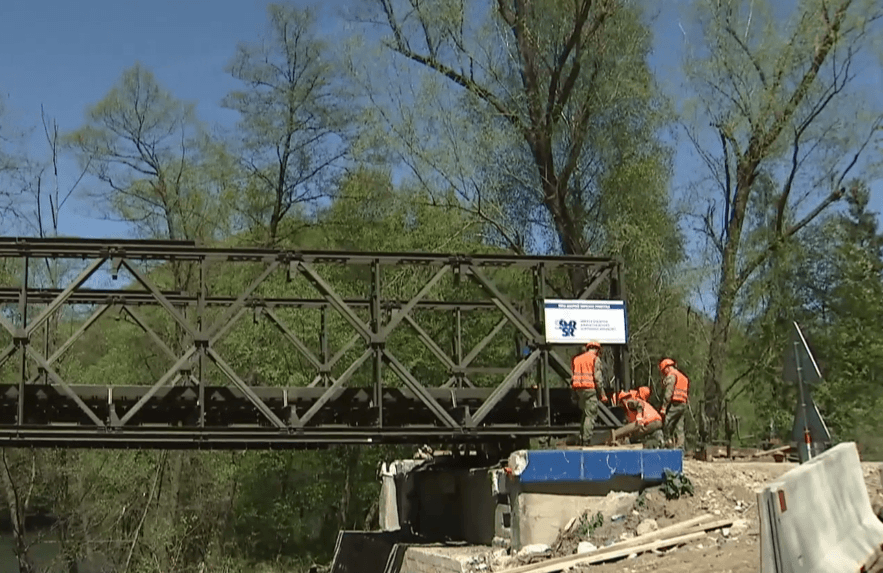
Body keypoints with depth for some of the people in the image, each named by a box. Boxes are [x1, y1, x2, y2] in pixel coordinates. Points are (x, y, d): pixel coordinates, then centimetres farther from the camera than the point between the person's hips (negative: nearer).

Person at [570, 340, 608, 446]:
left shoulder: (576, 359, 18)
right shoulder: (595, 359, -2)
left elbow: (572, 378, 15)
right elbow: (598, 379, -9)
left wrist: (575, 394, 16)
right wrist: (602, 394, -5)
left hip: (578, 390, 6)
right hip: (590, 390, -6)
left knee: (584, 414, 17)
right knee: (590, 415, -5)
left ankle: (581, 439, 16)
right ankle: (586, 440, -10)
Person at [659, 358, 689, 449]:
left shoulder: (671, 375, -3)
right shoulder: (683, 377, 26)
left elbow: (668, 392, -13)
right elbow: (687, 394, 21)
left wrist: (663, 408, -15)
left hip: (674, 404, -9)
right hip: (683, 405, 9)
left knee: (666, 425, -9)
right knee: (679, 428, 6)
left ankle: (668, 443, -15)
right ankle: (680, 447, 2)